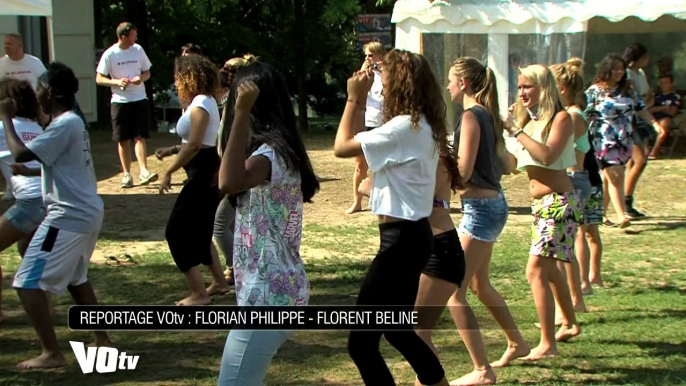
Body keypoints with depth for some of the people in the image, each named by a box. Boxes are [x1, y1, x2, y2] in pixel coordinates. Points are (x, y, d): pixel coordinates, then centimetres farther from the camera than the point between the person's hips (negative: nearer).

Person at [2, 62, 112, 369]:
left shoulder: (64, 125, -18)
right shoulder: (74, 120, 13)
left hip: (68, 217, -10)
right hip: (87, 212, 10)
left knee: (28, 283, -7)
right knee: (75, 278, 27)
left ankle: (51, 353, -7)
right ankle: (102, 340, 32)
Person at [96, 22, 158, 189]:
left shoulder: (138, 50, 3)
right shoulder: (109, 54, -5)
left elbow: (147, 73, 11)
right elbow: (99, 79, -3)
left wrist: (141, 78, -12)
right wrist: (117, 82, -20)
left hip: (140, 100, 1)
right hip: (120, 101, -1)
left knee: (140, 136, -7)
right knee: (123, 139, 5)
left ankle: (143, 172, -13)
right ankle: (126, 174, 13)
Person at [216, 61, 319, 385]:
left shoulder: (272, 152, -19)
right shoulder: (278, 149, 12)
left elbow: (229, 183, -40)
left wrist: (241, 114, -37)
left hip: (268, 296, -11)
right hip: (275, 291, 11)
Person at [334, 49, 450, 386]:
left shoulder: (405, 127, -20)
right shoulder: (423, 125, 10)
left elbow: (342, 147, -18)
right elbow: (361, 144, 17)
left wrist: (354, 99, -8)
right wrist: (361, 100, 12)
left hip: (402, 240, -11)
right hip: (412, 235, 11)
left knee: (361, 343, -6)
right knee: (397, 330, 24)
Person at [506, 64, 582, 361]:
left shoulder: (560, 118, -10)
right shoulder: (527, 119, 12)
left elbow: (547, 155, -26)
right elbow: (513, 163, 8)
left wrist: (517, 131, -22)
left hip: (558, 202, -9)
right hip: (540, 204, 9)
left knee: (536, 270, -16)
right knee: (549, 268, 21)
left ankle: (548, 345, -14)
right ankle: (570, 324, 41)